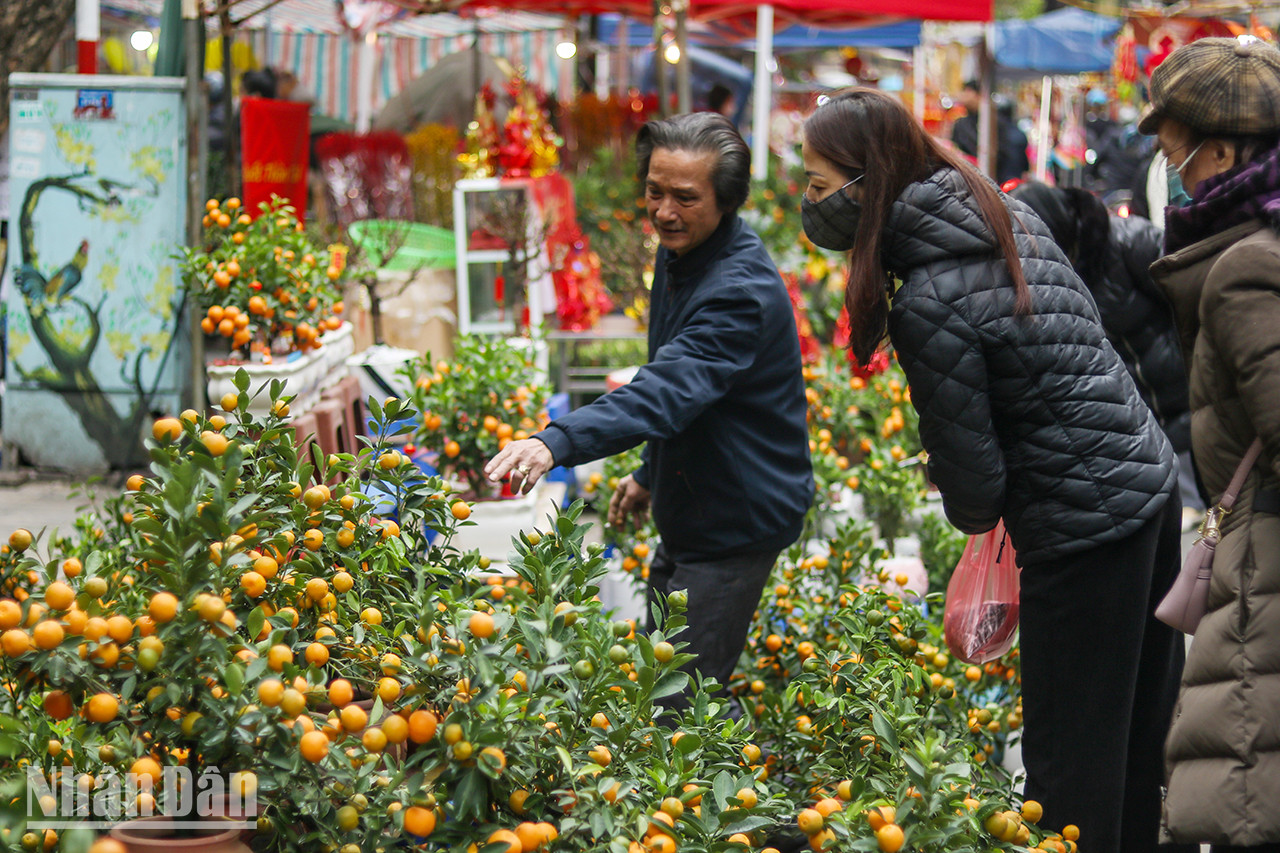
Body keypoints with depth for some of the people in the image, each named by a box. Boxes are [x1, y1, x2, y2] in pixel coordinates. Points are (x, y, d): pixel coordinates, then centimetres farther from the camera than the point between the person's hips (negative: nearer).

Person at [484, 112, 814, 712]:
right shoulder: (679, 254, 4)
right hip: (690, 516, 10)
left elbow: (669, 391, -43)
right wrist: (650, 473, 25)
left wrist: (558, 443, -56)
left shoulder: (742, 291, -28)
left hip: (737, 523, -10)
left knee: (682, 704, -10)